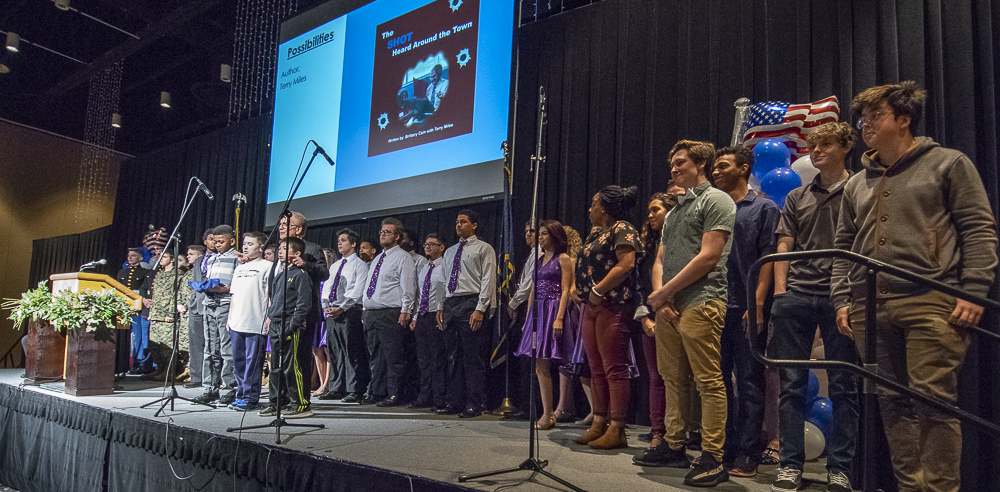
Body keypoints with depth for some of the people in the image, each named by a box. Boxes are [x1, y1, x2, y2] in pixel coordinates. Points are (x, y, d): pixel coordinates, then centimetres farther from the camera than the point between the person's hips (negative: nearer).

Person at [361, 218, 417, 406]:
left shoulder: (402, 257, -2)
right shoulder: (376, 259, 22)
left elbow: (408, 286, -9)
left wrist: (405, 311, -16)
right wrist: (365, 309, 17)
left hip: (391, 314, -8)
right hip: (371, 313, 8)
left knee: (394, 357, -5)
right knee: (376, 356, 11)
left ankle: (394, 395, 0)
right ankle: (376, 393, 18)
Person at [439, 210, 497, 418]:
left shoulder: (484, 249, 2)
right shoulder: (450, 252, 22)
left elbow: (488, 280, -7)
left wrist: (480, 309, -15)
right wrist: (441, 307, 13)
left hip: (471, 303, -6)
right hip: (450, 304, 7)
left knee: (473, 356, -5)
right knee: (453, 356, 8)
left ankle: (474, 404, 0)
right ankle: (455, 401, 14)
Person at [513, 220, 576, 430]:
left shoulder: (563, 259, -1)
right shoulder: (539, 260, 20)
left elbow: (565, 291, -8)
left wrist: (559, 318, -18)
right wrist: (528, 318, 15)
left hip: (554, 310, -7)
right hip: (538, 312, 7)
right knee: (539, 363, 2)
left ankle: (555, 412, -1)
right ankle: (547, 414, 7)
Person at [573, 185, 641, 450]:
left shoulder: (622, 229, -7)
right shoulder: (596, 234, 21)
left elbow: (626, 264, -19)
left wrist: (598, 290, -16)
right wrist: (584, 290, 10)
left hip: (613, 306, -10)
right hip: (593, 307, 10)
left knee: (614, 369, -6)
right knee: (597, 369, 11)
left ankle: (616, 431, -1)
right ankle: (599, 424, 19)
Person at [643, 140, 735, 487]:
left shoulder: (716, 200, -1)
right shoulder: (673, 211, 24)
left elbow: (708, 257, -12)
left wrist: (663, 292, -9)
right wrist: (659, 296, 0)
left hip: (701, 303, -8)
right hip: (668, 307, 8)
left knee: (708, 381, -6)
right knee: (672, 378, 11)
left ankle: (713, 458, 0)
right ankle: (673, 446, 21)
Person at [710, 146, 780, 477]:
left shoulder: (763, 208, 3)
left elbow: (768, 257, -5)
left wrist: (757, 303, -13)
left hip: (747, 308, -5)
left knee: (749, 381, 0)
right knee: (719, 379, 9)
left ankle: (747, 454, 5)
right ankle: (724, 448, 18)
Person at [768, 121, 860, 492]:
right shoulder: (797, 197, 16)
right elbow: (784, 246, 12)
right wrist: (780, 290, 1)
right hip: (796, 296, 3)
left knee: (843, 385, 3)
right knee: (791, 384, 3)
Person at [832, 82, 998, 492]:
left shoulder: (948, 164, 8)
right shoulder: (857, 184, 22)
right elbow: (844, 247, 21)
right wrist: (842, 299, 11)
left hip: (930, 303, -5)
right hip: (870, 308, 5)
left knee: (933, 399, -8)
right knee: (891, 402, 6)